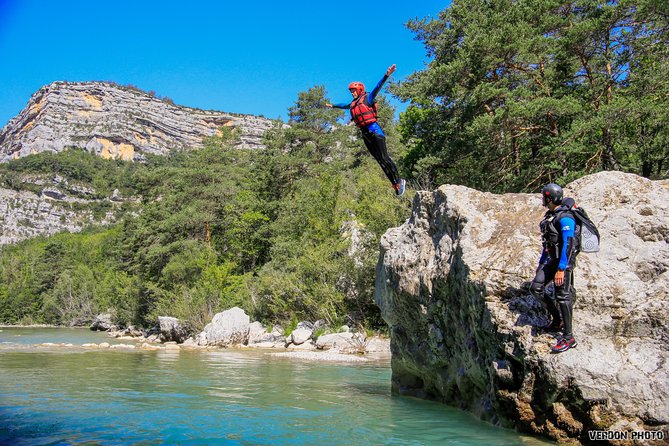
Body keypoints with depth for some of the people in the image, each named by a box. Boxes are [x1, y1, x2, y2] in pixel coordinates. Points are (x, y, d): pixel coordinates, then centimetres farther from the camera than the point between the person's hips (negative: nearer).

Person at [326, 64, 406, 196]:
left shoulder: (367, 98, 1)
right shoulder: (353, 104, 22)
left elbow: (377, 87, -14)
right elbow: (344, 105, 42)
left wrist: (386, 76, -29)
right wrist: (333, 106, 58)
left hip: (374, 131, -7)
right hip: (365, 134, 7)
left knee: (384, 158, -11)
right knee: (379, 160, 2)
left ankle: (399, 181, -4)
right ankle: (394, 184, 3)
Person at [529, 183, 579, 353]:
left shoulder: (565, 218, -18)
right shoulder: (550, 215, 12)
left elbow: (568, 244, -24)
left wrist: (561, 269, -27)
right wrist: (542, 263, 23)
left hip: (564, 260, -9)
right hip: (551, 259, 9)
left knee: (562, 296, -7)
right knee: (536, 288, 7)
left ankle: (568, 337, 1)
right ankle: (557, 320, 22)